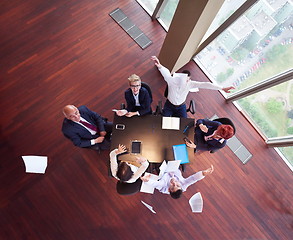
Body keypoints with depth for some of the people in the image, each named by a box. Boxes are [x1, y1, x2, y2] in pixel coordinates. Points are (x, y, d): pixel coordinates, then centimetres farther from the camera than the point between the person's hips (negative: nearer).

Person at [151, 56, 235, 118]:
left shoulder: (190, 83, -21)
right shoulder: (171, 80, -29)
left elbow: (205, 84, -25)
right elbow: (166, 73, -50)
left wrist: (222, 88, -28)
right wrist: (160, 66, -73)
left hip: (181, 106, 3)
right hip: (169, 105, -2)